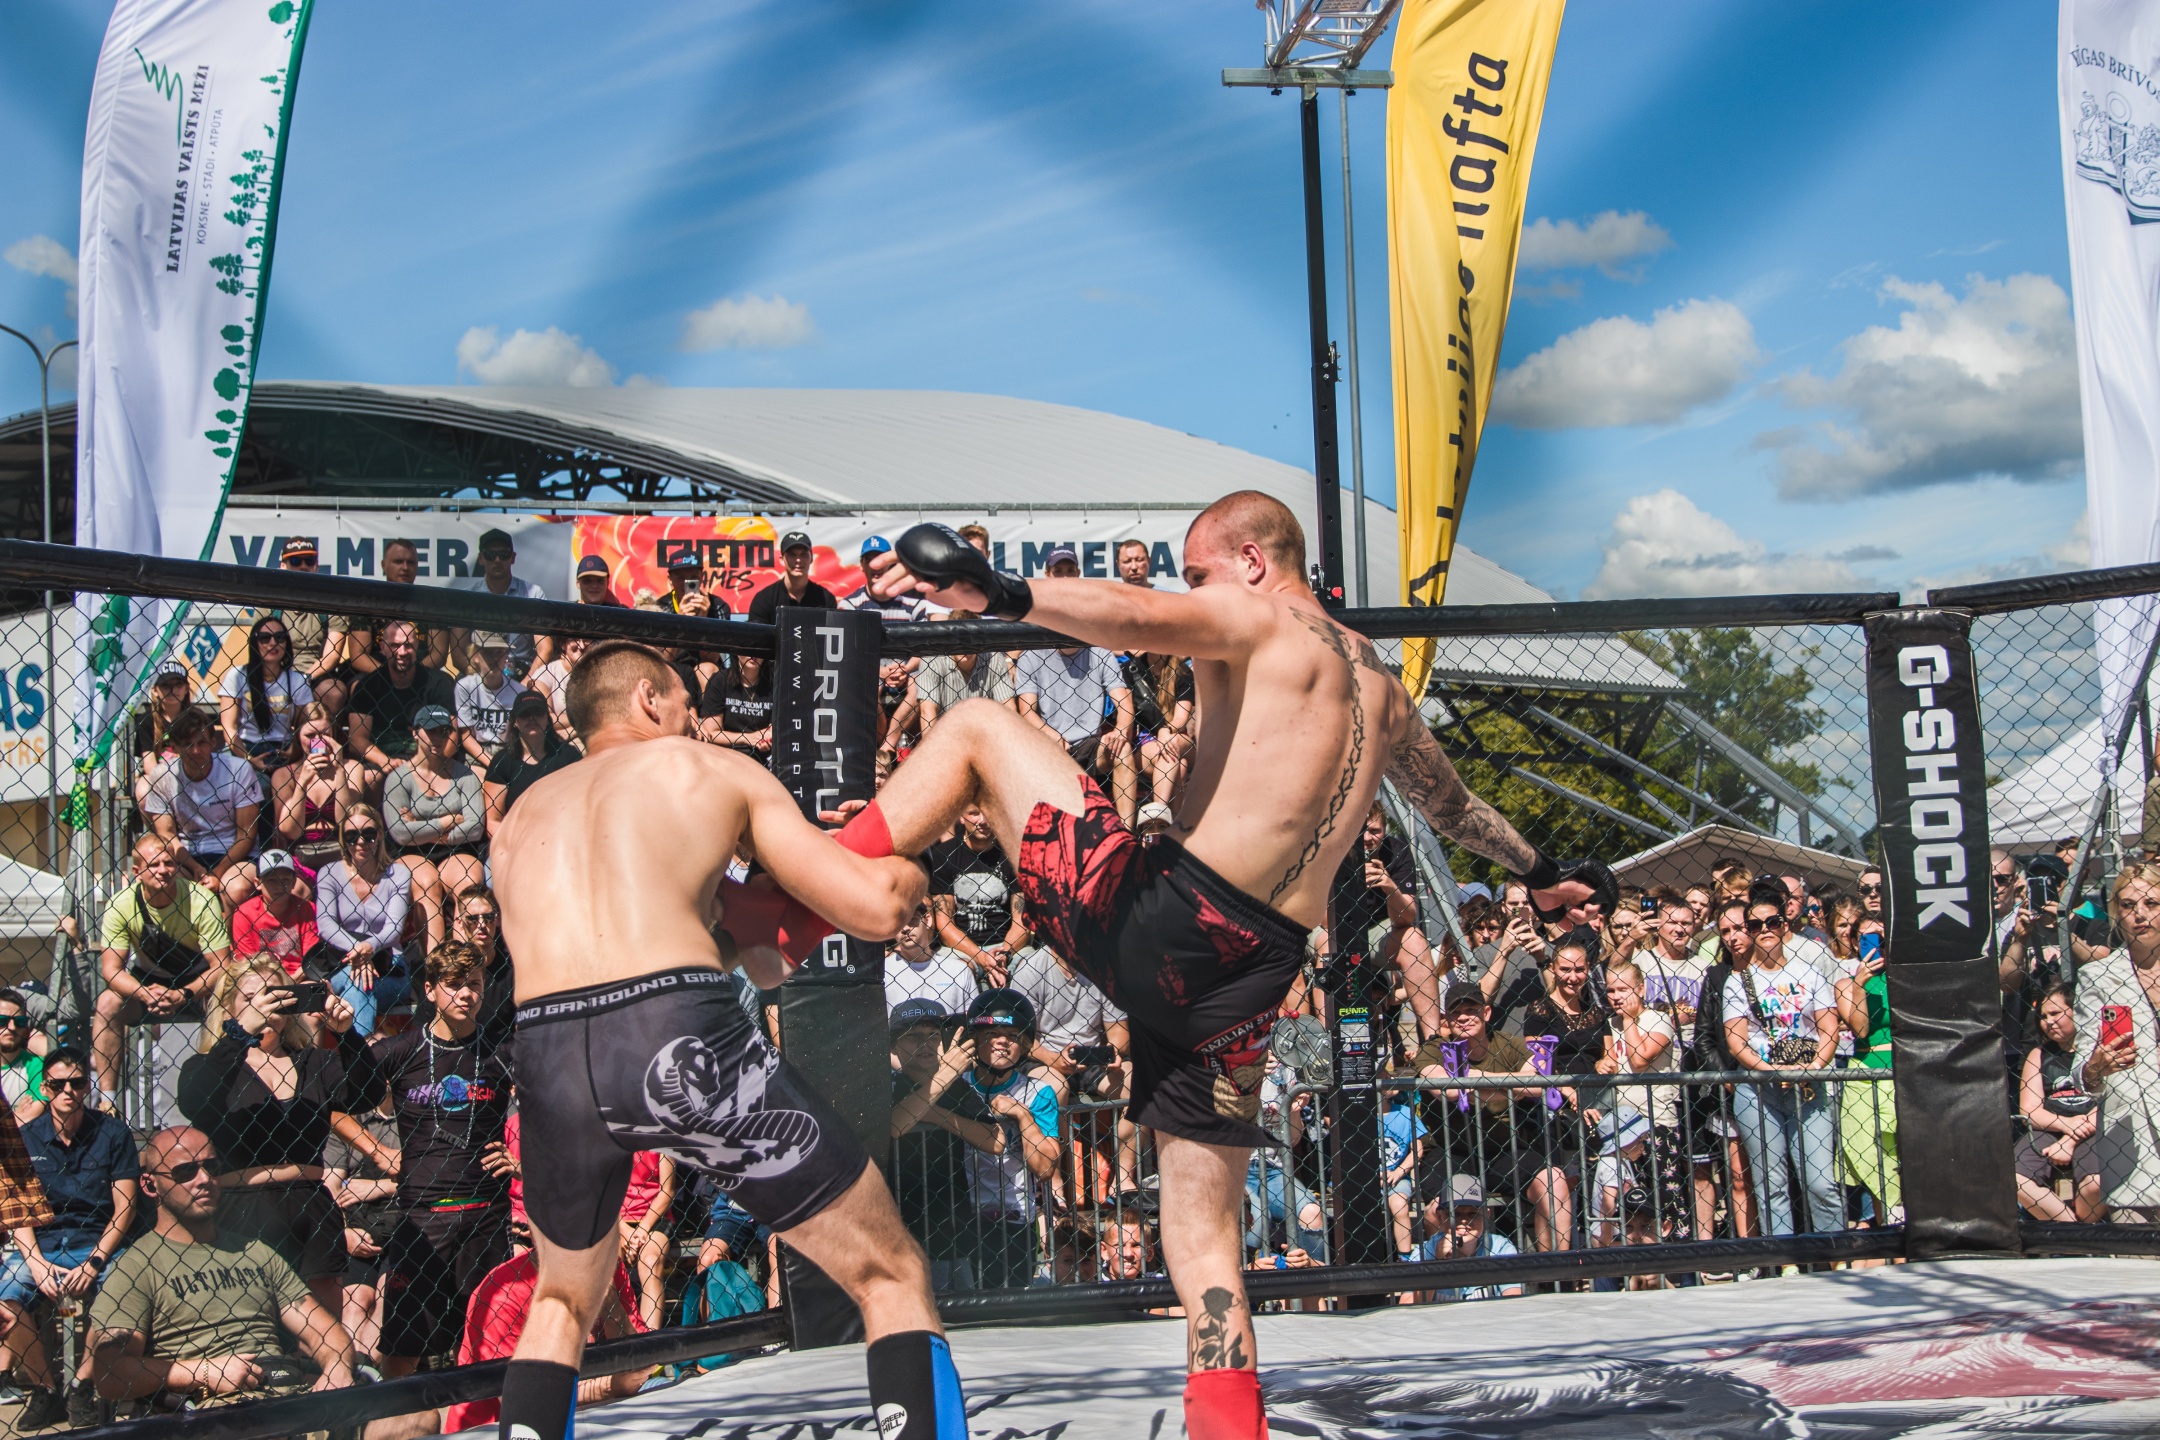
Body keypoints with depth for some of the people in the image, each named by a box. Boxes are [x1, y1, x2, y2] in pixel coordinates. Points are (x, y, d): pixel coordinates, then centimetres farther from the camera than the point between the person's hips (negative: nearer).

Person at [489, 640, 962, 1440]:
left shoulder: (522, 818, 29)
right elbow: (873, 909, 12)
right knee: (892, 1278, 9)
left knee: (564, 1302, 33)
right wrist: (906, 877, 34)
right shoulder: (716, 771, 18)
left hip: (546, 1056, 4)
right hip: (680, 1038, -4)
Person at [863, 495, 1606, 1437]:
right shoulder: (1380, 688, 22)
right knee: (1203, 1235, 15)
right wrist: (1540, 873, 58)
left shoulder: (1256, 621, -1)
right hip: (1252, 978, 7)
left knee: (977, 727, 7)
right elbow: (1452, 802, 39)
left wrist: (1001, 593, -36)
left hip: (1162, 918, -7)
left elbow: (1143, 619, -23)